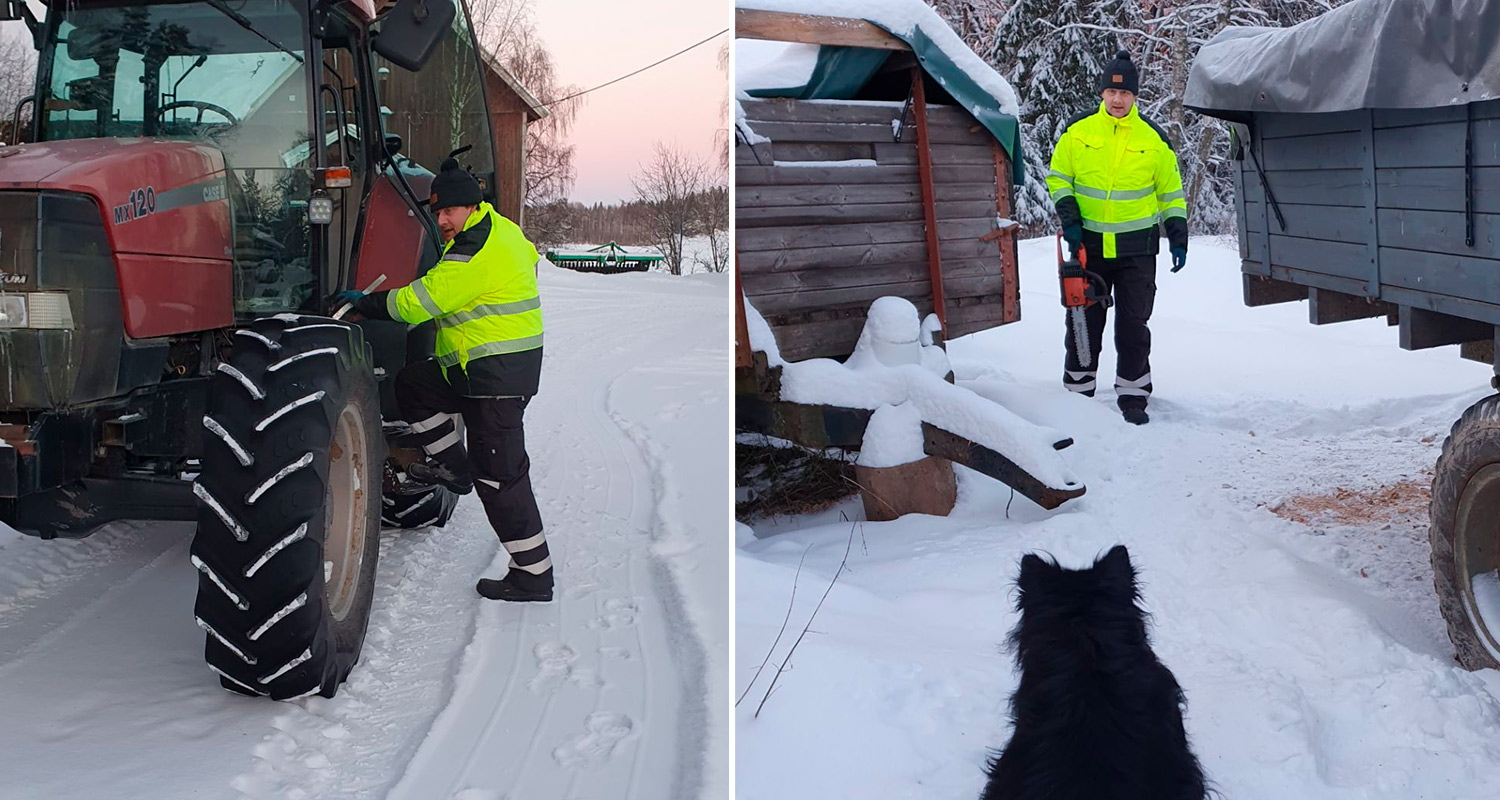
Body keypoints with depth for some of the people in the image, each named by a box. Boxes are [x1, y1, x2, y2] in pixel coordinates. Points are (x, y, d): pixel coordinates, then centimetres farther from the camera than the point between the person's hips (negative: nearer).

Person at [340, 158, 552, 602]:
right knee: (412, 384, 19)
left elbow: (420, 302, -18)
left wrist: (364, 303, -3)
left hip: (496, 376, -10)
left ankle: (533, 575, -1)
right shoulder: (499, 230, 10)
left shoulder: (475, 254, -20)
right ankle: (454, 466, 23)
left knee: (500, 475, -6)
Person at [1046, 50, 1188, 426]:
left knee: (1133, 324, 2)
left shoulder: (1153, 137, 0)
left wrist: (1177, 237, 2)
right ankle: (1077, 392, 18)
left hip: (1136, 247, 0)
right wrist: (1069, 218, -6)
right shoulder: (1077, 130, 0)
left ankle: (1133, 396, 11)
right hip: (1088, 243, 1)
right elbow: (1058, 177, 8)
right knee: (1084, 321, 7)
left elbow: (1171, 191, 7)